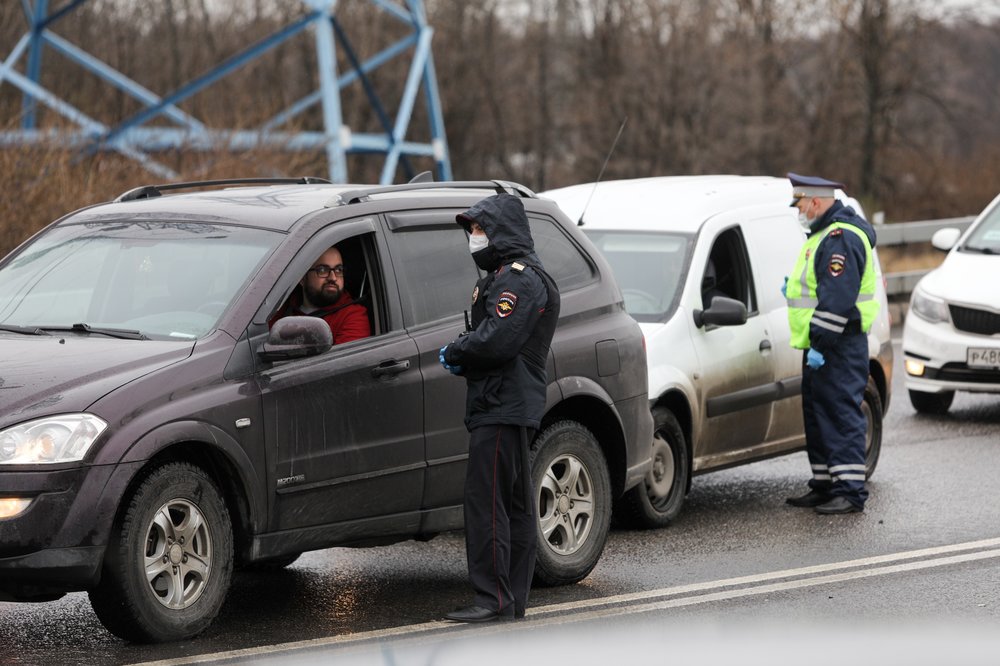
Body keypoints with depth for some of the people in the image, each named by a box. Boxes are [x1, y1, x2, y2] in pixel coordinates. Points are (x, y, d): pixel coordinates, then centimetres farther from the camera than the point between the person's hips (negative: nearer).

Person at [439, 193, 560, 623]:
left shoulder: (520, 279, -13)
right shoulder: (504, 276, 23)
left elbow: (497, 341, -24)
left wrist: (453, 352, -8)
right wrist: (461, 355, 1)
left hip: (503, 409, -11)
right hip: (513, 409, 11)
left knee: (485, 502, -13)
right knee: (515, 506, 12)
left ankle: (493, 599, -15)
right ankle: (513, 600, 16)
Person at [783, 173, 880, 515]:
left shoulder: (841, 238, -17)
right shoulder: (824, 234, 18)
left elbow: (838, 298, -24)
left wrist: (820, 343, -25)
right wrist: (795, 288, 17)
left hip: (840, 346, -11)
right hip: (821, 345, 11)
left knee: (842, 416, -11)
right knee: (818, 417, 14)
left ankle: (850, 492, -11)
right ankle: (824, 486, 21)